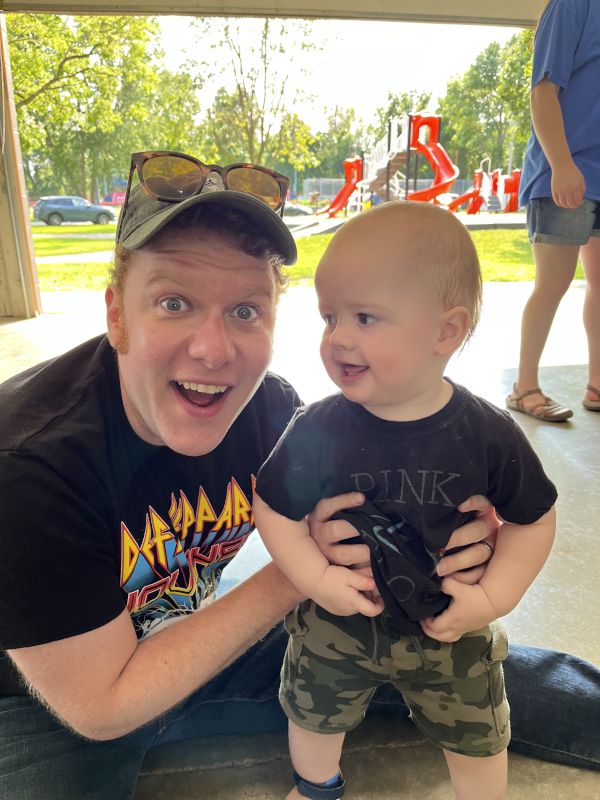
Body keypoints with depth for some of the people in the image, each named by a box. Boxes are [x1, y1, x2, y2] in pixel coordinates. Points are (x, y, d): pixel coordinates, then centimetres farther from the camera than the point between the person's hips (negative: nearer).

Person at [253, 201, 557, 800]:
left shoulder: (488, 435, -22)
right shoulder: (317, 430, -23)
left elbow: (532, 518, -8)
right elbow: (274, 508, -12)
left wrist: (493, 597, -15)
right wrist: (317, 579, -21)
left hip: (449, 630, 0)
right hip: (338, 623, 1)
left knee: (477, 741, 22)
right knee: (314, 715, 27)